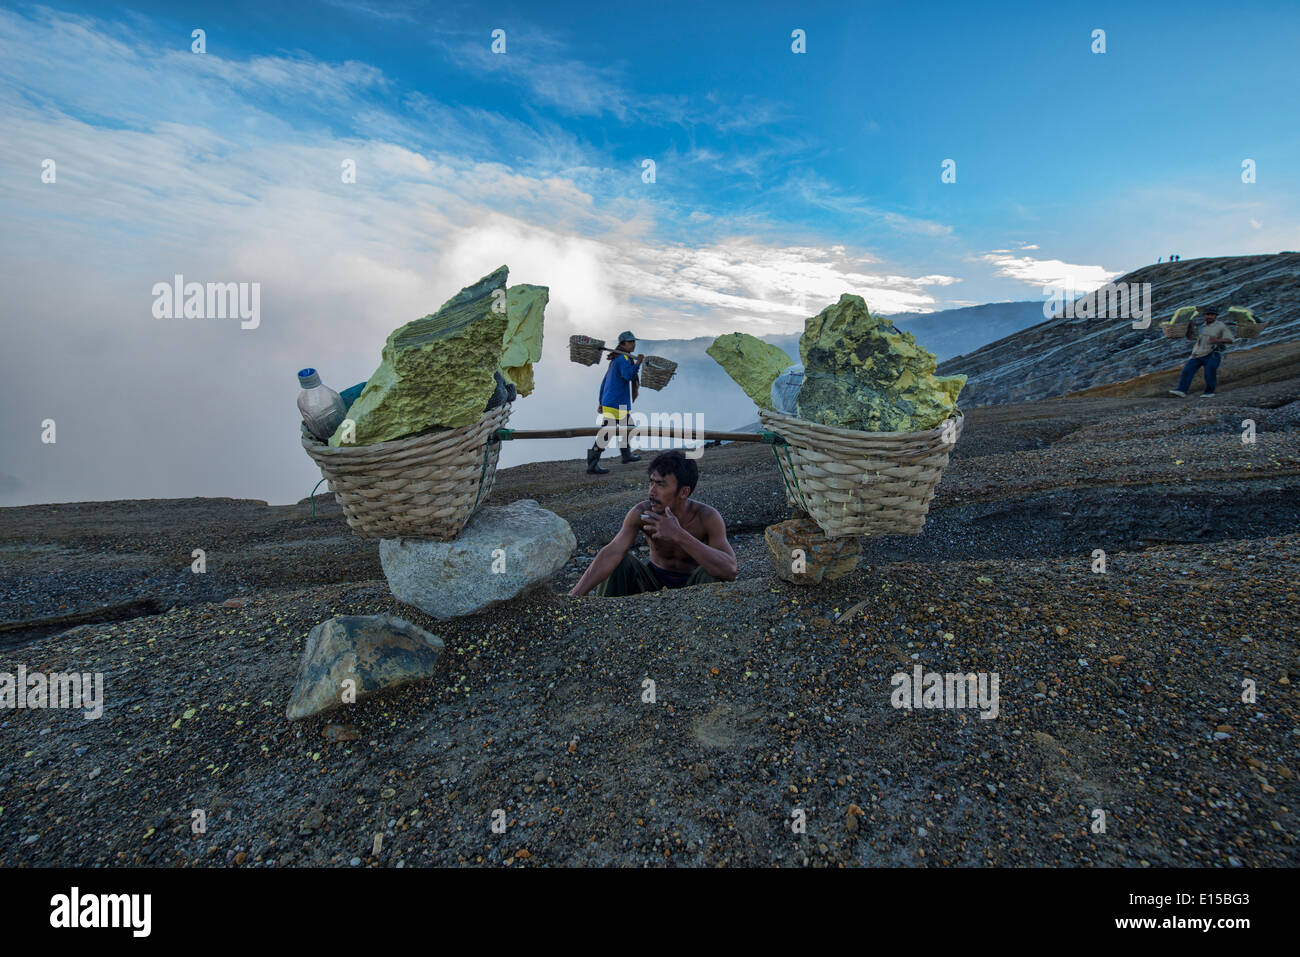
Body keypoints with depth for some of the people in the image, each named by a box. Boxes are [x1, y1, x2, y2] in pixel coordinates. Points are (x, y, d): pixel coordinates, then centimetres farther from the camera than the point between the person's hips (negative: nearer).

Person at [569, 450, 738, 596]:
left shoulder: (707, 517, -26)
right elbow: (612, 553, -33)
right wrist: (574, 595, -45)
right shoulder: (641, 512, -21)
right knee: (619, 562, -25)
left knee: (713, 572, -34)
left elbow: (731, 570, -40)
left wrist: (679, 535, -46)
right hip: (654, 584, 2)